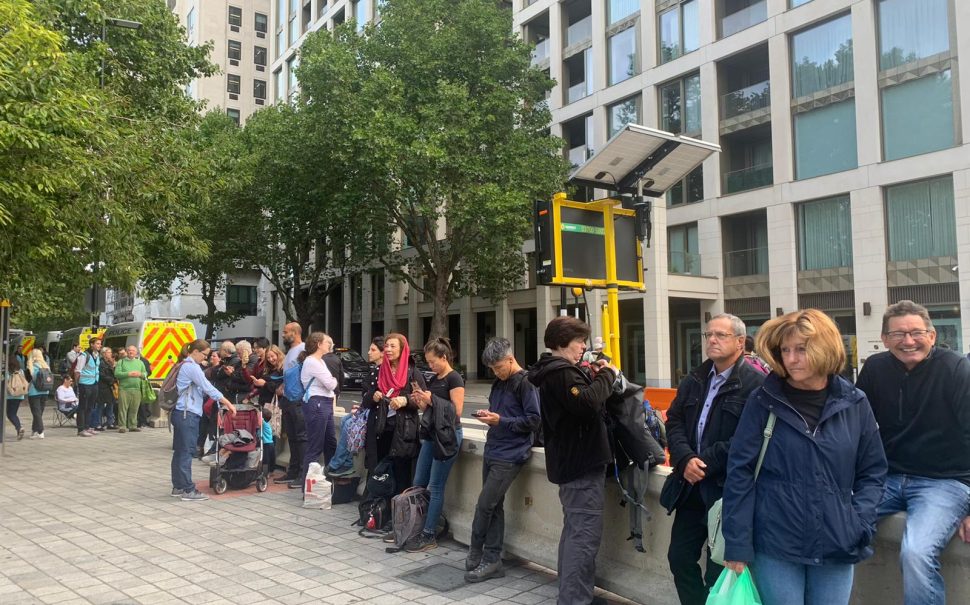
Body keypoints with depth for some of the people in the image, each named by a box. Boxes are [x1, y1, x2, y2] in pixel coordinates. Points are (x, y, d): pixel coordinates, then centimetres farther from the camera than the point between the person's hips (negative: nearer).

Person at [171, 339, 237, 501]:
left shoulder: (184, 365, 18)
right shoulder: (191, 366, -13)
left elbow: (201, 389, 19)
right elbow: (208, 387, -16)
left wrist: (222, 402, 13)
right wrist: (228, 403, -15)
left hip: (180, 413, 10)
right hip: (188, 414, -10)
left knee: (179, 451, 12)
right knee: (187, 451, -7)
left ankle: (178, 487, 18)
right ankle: (188, 490, -5)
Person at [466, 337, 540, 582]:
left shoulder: (525, 383, -12)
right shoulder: (499, 383, 13)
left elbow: (534, 421, -14)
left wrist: (500, 420, -18)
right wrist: (488, 415, 1)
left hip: (509, 456, -8)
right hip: (493, 451, 8)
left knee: (484, 505, -6)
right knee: (494, 506, 11)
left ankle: (475, 555, 11)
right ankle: (491, 560, 18)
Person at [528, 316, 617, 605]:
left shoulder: (554, 371, 15)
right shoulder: (561, 373, -18)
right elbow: (588, 404, -30)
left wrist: (594, 377, 4)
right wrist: (606, 375, -17)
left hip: (572, 461, 11)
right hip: (582, 463, -11)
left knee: (574, 531, 18)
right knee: (585, 535, -9)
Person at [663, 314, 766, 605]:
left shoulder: (755, 383, -13)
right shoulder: (693, 380, 11)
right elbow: (674, 422, 7)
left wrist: (705, 462, -20)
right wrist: (685, 459, -11)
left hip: (727, 490, -7)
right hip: (691, 486, 7)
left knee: (718, 569, 7)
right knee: (680, 557, 15)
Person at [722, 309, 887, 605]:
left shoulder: (854, 404, 1)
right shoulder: (763, 401, -6)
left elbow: (873, 472, 9)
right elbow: (740, 473, -6)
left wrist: (859, 525, -6)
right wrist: (737, 544, -9)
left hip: (836, 548, 3)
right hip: (775, 547, -2)